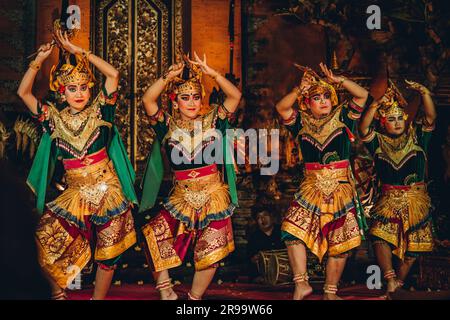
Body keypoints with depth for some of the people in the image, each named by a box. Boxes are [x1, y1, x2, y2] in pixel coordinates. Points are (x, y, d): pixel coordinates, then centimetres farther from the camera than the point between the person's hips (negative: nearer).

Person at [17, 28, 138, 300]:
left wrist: (79, 51, -9)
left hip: (107, 189, -1)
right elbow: (24, 92, -1)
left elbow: (113, 74, -10)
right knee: (47, 239, -9)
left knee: (108, 253, 5)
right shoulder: (55, 117, 5)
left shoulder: (98, 111, 0)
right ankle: (58, 293, 15)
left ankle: (99, 297, 24)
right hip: (76, 193, 1)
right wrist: (39, 60, -7)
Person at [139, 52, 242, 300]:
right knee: (154, 235, -17)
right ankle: (165, 291, -2)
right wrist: (169, 76, -23)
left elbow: (235, 96, -11)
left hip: (213, 197, 0)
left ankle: (194, 297, 21)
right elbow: (148, 100, -13)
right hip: (182, 198, 1)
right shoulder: (169, 126, 1)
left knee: (209, 255, 0)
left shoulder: (212, 121, 0)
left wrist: (212, 73, -21)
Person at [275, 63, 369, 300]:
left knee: (339, 244, 1)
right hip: (311, 188, 1)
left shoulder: (341, 117, 5)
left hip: (341, 188, 0)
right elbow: (281, 107, -8)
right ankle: (301, 285, -8)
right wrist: (300, 89, -21)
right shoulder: (302, 122, 6)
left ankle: (330, 292, 13)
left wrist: (337, 80, -13)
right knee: (293, 231, -16)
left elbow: (362, 95, -4)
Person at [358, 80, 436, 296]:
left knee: (413, 245, 5)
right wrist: (376, 105, -26)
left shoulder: (416, 137, 3)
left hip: (416, 200, 1)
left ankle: (399, 281, 18)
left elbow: (430, 118, -10)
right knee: (380, 235, -20)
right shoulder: (379, 142, 2)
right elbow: (363, 128, -15)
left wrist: (425, 93, -25)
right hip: (389, 199, -1)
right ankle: (390, 280, -19)